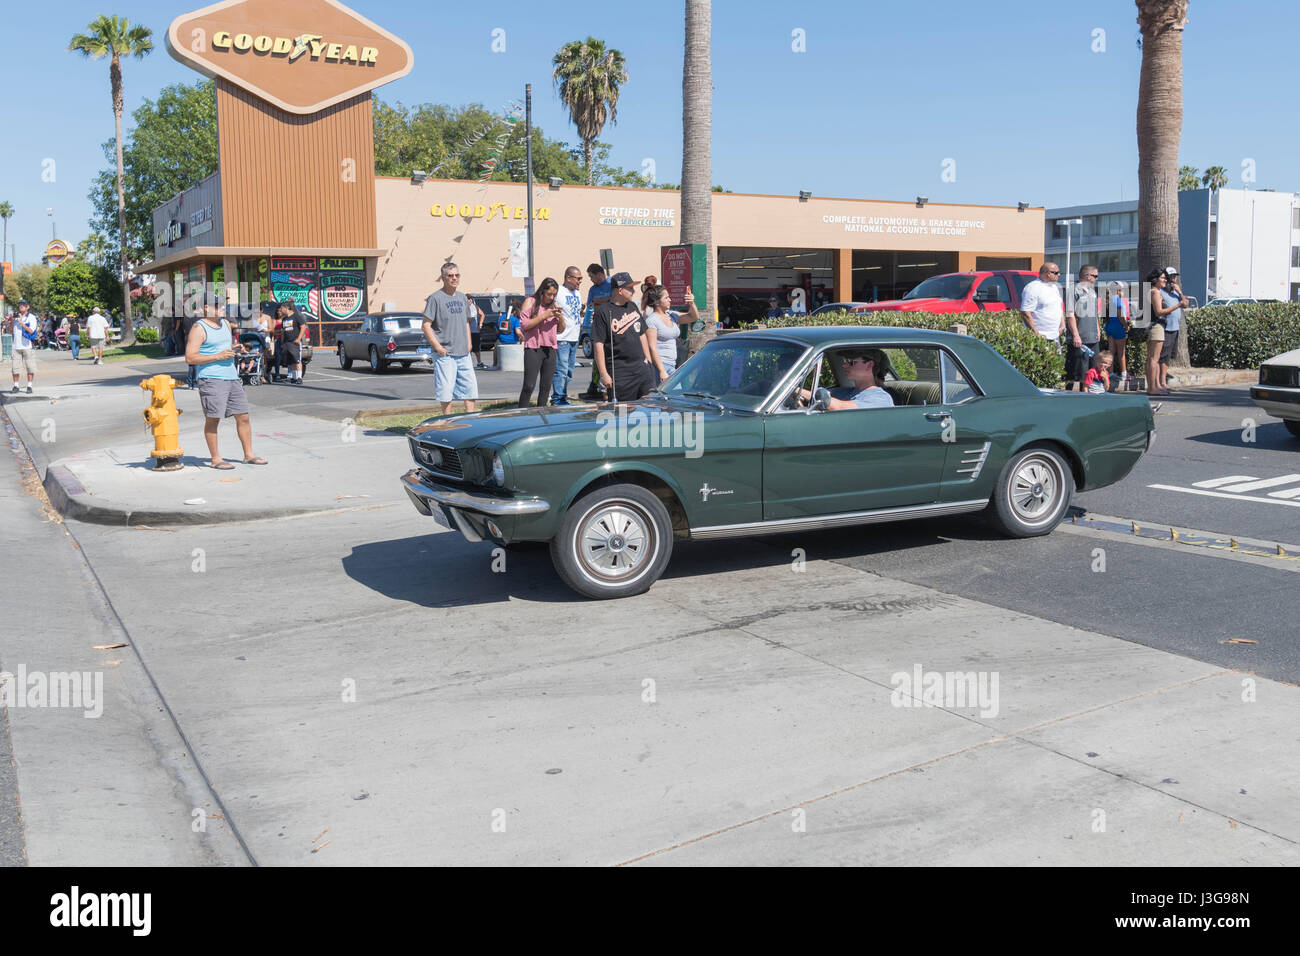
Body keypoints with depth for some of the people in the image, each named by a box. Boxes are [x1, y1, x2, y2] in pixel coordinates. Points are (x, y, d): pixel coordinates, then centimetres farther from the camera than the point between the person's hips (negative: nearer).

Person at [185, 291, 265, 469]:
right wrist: (218, 356, -18)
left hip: (231, 376, 7)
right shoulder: (198, 328, -7)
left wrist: (236, 348, 7)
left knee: (243, 416, 6)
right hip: (210, 379, -7)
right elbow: (190, 358, -13)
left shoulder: (226, 324, 17)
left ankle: (249, 455, 14)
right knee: (212, 419, -4)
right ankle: (216, 459, 2)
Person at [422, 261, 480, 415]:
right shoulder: (436, 298, -7)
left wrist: (468, 343, 12)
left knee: (470, 387, 6)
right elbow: (426, 325, -9)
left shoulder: (462, 297, 14)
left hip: (464, 354, 6)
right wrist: (437, 346, -15)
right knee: (446, 390, -3)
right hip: (445, 354, -6)